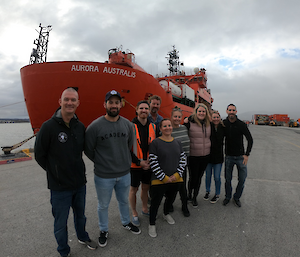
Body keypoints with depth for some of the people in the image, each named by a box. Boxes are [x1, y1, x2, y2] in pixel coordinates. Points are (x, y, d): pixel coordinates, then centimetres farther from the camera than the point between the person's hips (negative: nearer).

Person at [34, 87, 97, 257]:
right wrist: (55, 172, -2)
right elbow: (39, 155, -9)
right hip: (59, 186, -4)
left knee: (80, 215, 25)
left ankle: (83, 237, 51)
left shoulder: (80, 126, -2)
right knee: (61, 222, 14)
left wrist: (78, 170, 8)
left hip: (80, 183, 5)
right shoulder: (49, 126, -17)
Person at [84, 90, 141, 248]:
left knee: (124, 201, 26)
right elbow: (88, 149, -7)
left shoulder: (127, 124, -5)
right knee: (103, 205, 19)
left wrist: (123, 160, 6)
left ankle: (126, 222, 52)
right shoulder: (95, 126, -17)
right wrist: (101, 162, -1)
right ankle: (103, 231, 45)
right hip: (103, 176, -3)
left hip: (124, 174, 3)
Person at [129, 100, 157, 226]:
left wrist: (151, 161, -4)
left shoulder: (153, 127, 2)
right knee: (133, 189, 10)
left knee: (146, 187, 19)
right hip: (135, 165, -4)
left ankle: (145, 209, 41)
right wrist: (139, 161, -15)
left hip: (149, 164, 4)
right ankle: (134, 213, 31)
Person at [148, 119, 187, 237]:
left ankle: (166, 214, 52)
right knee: (156, 202, 4)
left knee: (171, 199, 22)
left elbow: (183, 159, 6)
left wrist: (177, 174, -6)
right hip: (159, 180, -5)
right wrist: (164, 177, -15)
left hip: (175, 179, 5)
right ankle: (152, 224, 27)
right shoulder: (155, 143, -10)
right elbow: (153, 162, -14)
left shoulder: (177, 142, 6)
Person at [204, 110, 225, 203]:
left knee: (217, 177, 5)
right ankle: (207, 191, 37)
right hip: (208, 155, 0)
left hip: (218, 156, 0)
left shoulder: (222, 128, -2)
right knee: (208, 176, 14)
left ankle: (217, 194, 27)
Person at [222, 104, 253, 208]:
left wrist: (247, 154, -15)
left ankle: (237, 197, 26)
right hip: (229, 156, 1)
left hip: (240, 156, -1)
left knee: (242, 179, 4)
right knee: (228, 179, 8)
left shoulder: (241, 124, -9)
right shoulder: (224, 123, -3)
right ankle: (228, 197, 29)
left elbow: (250, 139, -7)